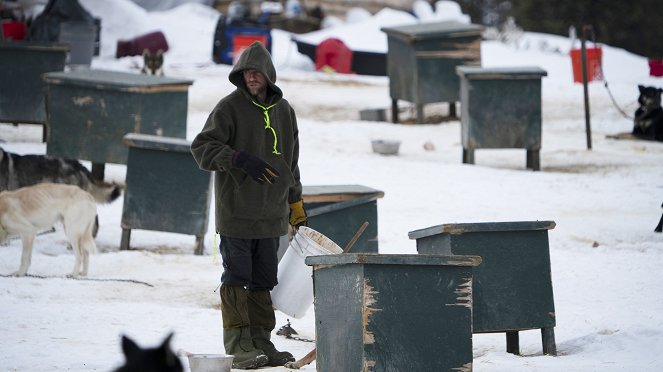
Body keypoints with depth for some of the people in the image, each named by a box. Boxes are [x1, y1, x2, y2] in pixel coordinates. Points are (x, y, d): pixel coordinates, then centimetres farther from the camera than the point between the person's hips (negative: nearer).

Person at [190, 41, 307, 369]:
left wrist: (296, 204, 23)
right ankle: (238, 344, -3)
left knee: (264, 280, 9)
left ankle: (260, 341, 14)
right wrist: (239, 160, -24)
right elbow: (202, 147, -11)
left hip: (271, 213, 6)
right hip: (236, 210, -5)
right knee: (237, 276, -5)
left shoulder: (283, 111, 13)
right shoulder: (229, 107, -5)